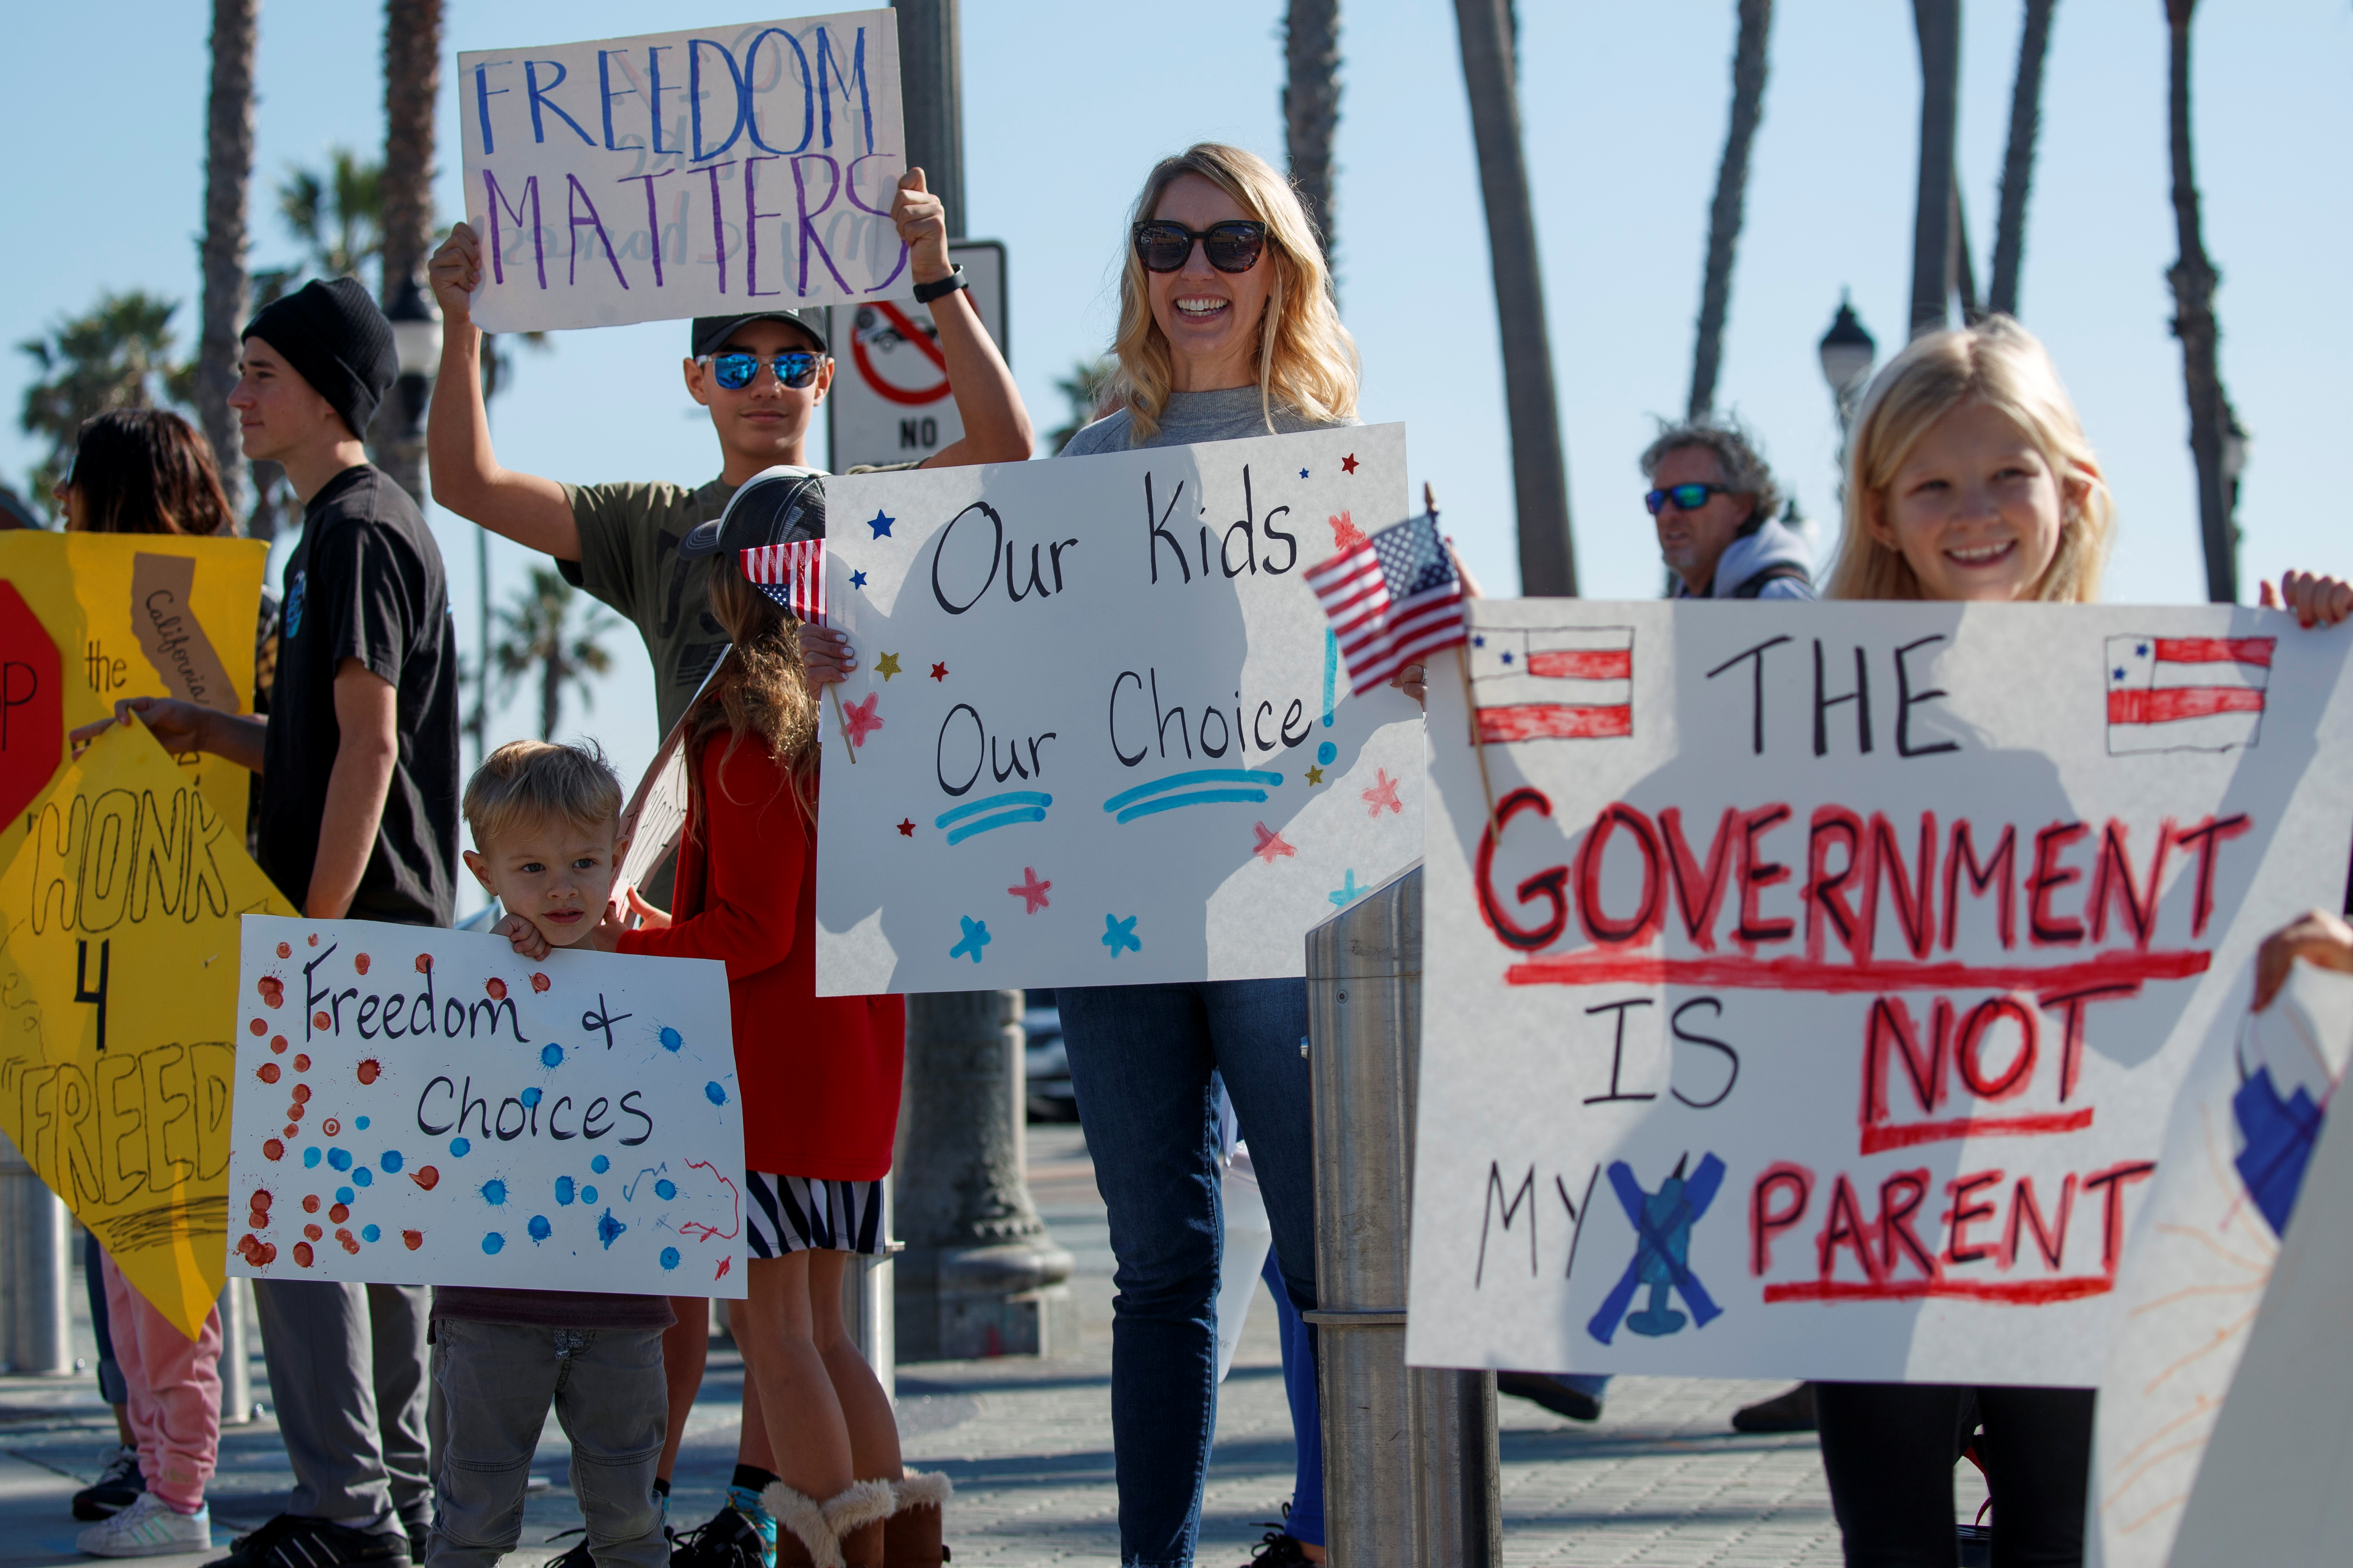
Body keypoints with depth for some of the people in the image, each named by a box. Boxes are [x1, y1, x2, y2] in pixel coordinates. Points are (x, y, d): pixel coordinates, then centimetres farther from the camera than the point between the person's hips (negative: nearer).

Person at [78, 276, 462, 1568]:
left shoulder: (357, 530, -12)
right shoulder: (343, 527, 20)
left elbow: (370, 746, -19)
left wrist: (310, 933, -20)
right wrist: (206, 732, 12)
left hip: (357, 928, -10)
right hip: (380, 931, 10)